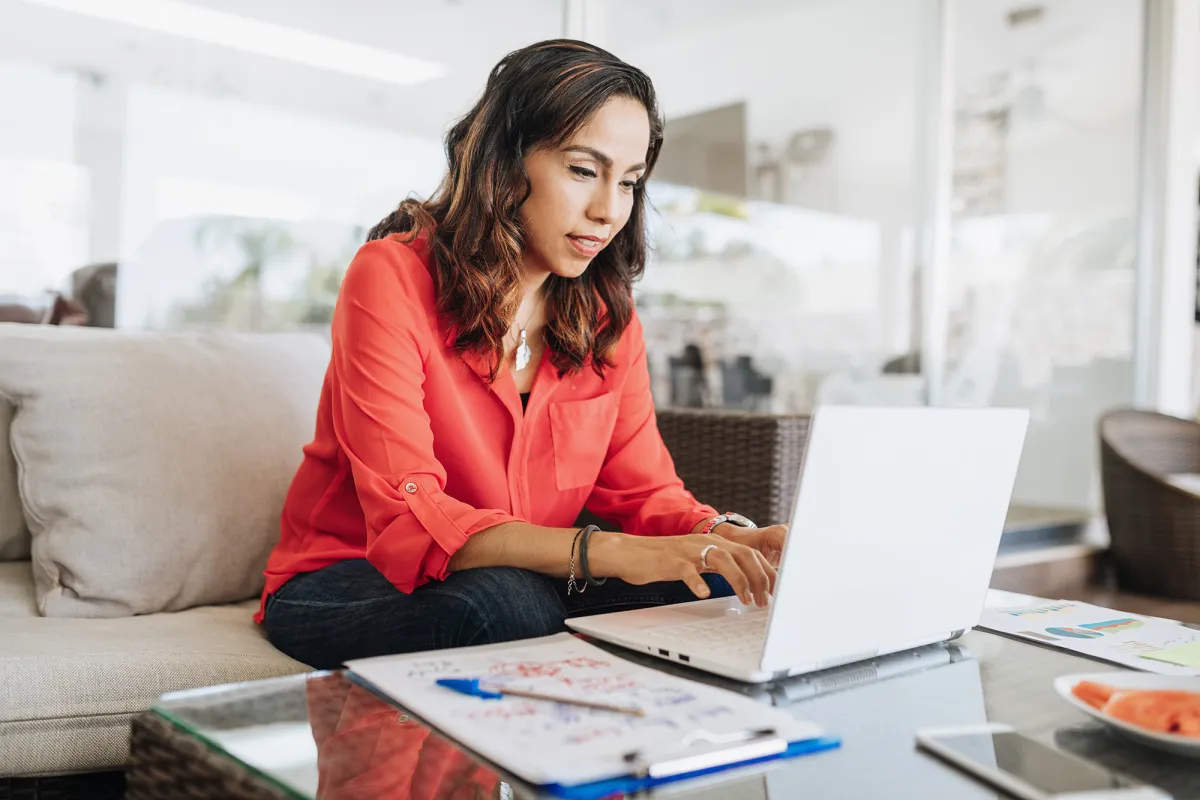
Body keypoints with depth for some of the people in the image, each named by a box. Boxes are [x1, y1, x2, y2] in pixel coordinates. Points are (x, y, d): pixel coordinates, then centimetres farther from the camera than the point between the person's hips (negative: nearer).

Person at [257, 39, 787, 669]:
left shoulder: (607, 312, 1)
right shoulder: (393, 276, -17)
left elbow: (644, 488, 0)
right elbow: (407, 520, -27)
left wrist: (725, 537, -24)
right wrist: (606, 552, -40)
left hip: (525, 583, 5)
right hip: (347, 582, -4)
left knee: (709, 589, -21)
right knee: (504, 603, -38)